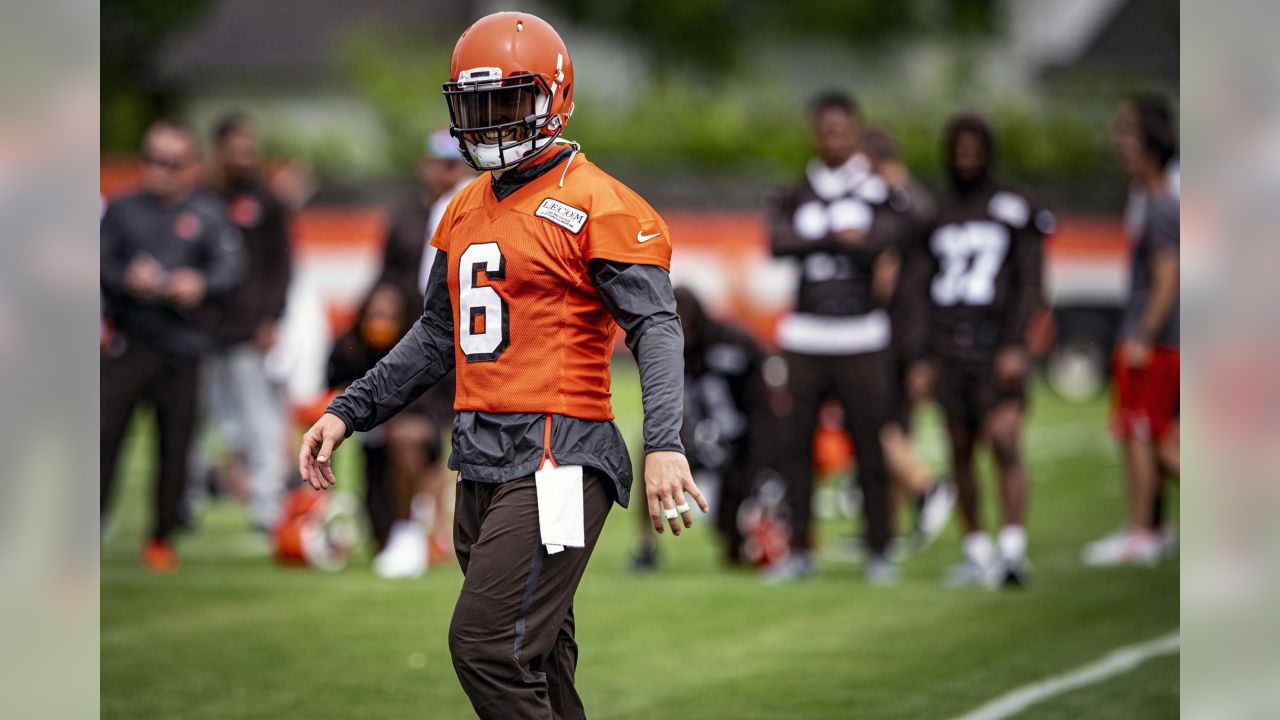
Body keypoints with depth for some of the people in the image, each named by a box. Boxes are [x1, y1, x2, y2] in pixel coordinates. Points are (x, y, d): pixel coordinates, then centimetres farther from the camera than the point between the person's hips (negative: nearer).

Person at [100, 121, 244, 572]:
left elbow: (230, 266, -2)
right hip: (126, 341, 0)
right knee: (104, 431, -8)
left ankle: (162, 539, 15)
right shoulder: (123, 211, 10)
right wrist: (127, 279, -18)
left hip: (182, 344, 0)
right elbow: (102, 261, 4)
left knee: (175, 443, 3)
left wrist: (201, 285, -23)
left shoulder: (207, 215, 6)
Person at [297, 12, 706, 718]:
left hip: (554, 464, -8)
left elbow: (655, 327, -15)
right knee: (534, 663, 10)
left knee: (487, 646, -16)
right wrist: (347, 411, 21)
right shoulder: (466, 212, 17)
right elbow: (437, 337, 27)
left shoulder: (596, 205, -7)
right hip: (481, 463, 8)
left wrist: (664, 445, -28)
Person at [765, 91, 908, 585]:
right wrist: (845, 240, -11)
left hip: (861, 338, -2)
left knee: (871, 446, -3)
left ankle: (879, 551, 6)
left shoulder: (882, 195, 4)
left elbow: (887, 238, -15)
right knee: (797, 445, 1)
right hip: (805, 336, 2)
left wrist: (818, 242, -10)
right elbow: (779, 242, -7)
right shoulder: (796, 197, 11)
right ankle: (799, 550, 9)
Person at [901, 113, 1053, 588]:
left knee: (1005, 443, -16)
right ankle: (976, 551, 16)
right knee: (961, 451, 7)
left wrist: (1016, 344, -11)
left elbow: (1029, 284, 0)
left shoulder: (1014, 210, 3)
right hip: (947, 348, 4)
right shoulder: (934, 215, 12)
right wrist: (918, 357, 5)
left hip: (996, 345, -4)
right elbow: (918, 292, 12)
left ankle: (1013, 550, -20)